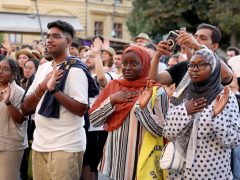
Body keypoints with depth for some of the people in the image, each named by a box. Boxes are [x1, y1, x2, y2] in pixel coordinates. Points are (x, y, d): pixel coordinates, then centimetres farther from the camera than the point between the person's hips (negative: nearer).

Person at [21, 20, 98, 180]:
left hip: (65, 147, -7)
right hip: (39, 144, 7)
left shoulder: (75, 70, -10)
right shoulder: (43, 68, 10)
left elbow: (80, 109, -20)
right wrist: (42, 87, -12)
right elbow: (26, 109, 5)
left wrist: (54, 88, -25)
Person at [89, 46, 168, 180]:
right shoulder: (113, 86, 6)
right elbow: (94, 120, 4)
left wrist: (142, 103, -21)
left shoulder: (157, 92, -7)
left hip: (138, 163, -4)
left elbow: (159, 130, -14)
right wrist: (112, 100, -9)